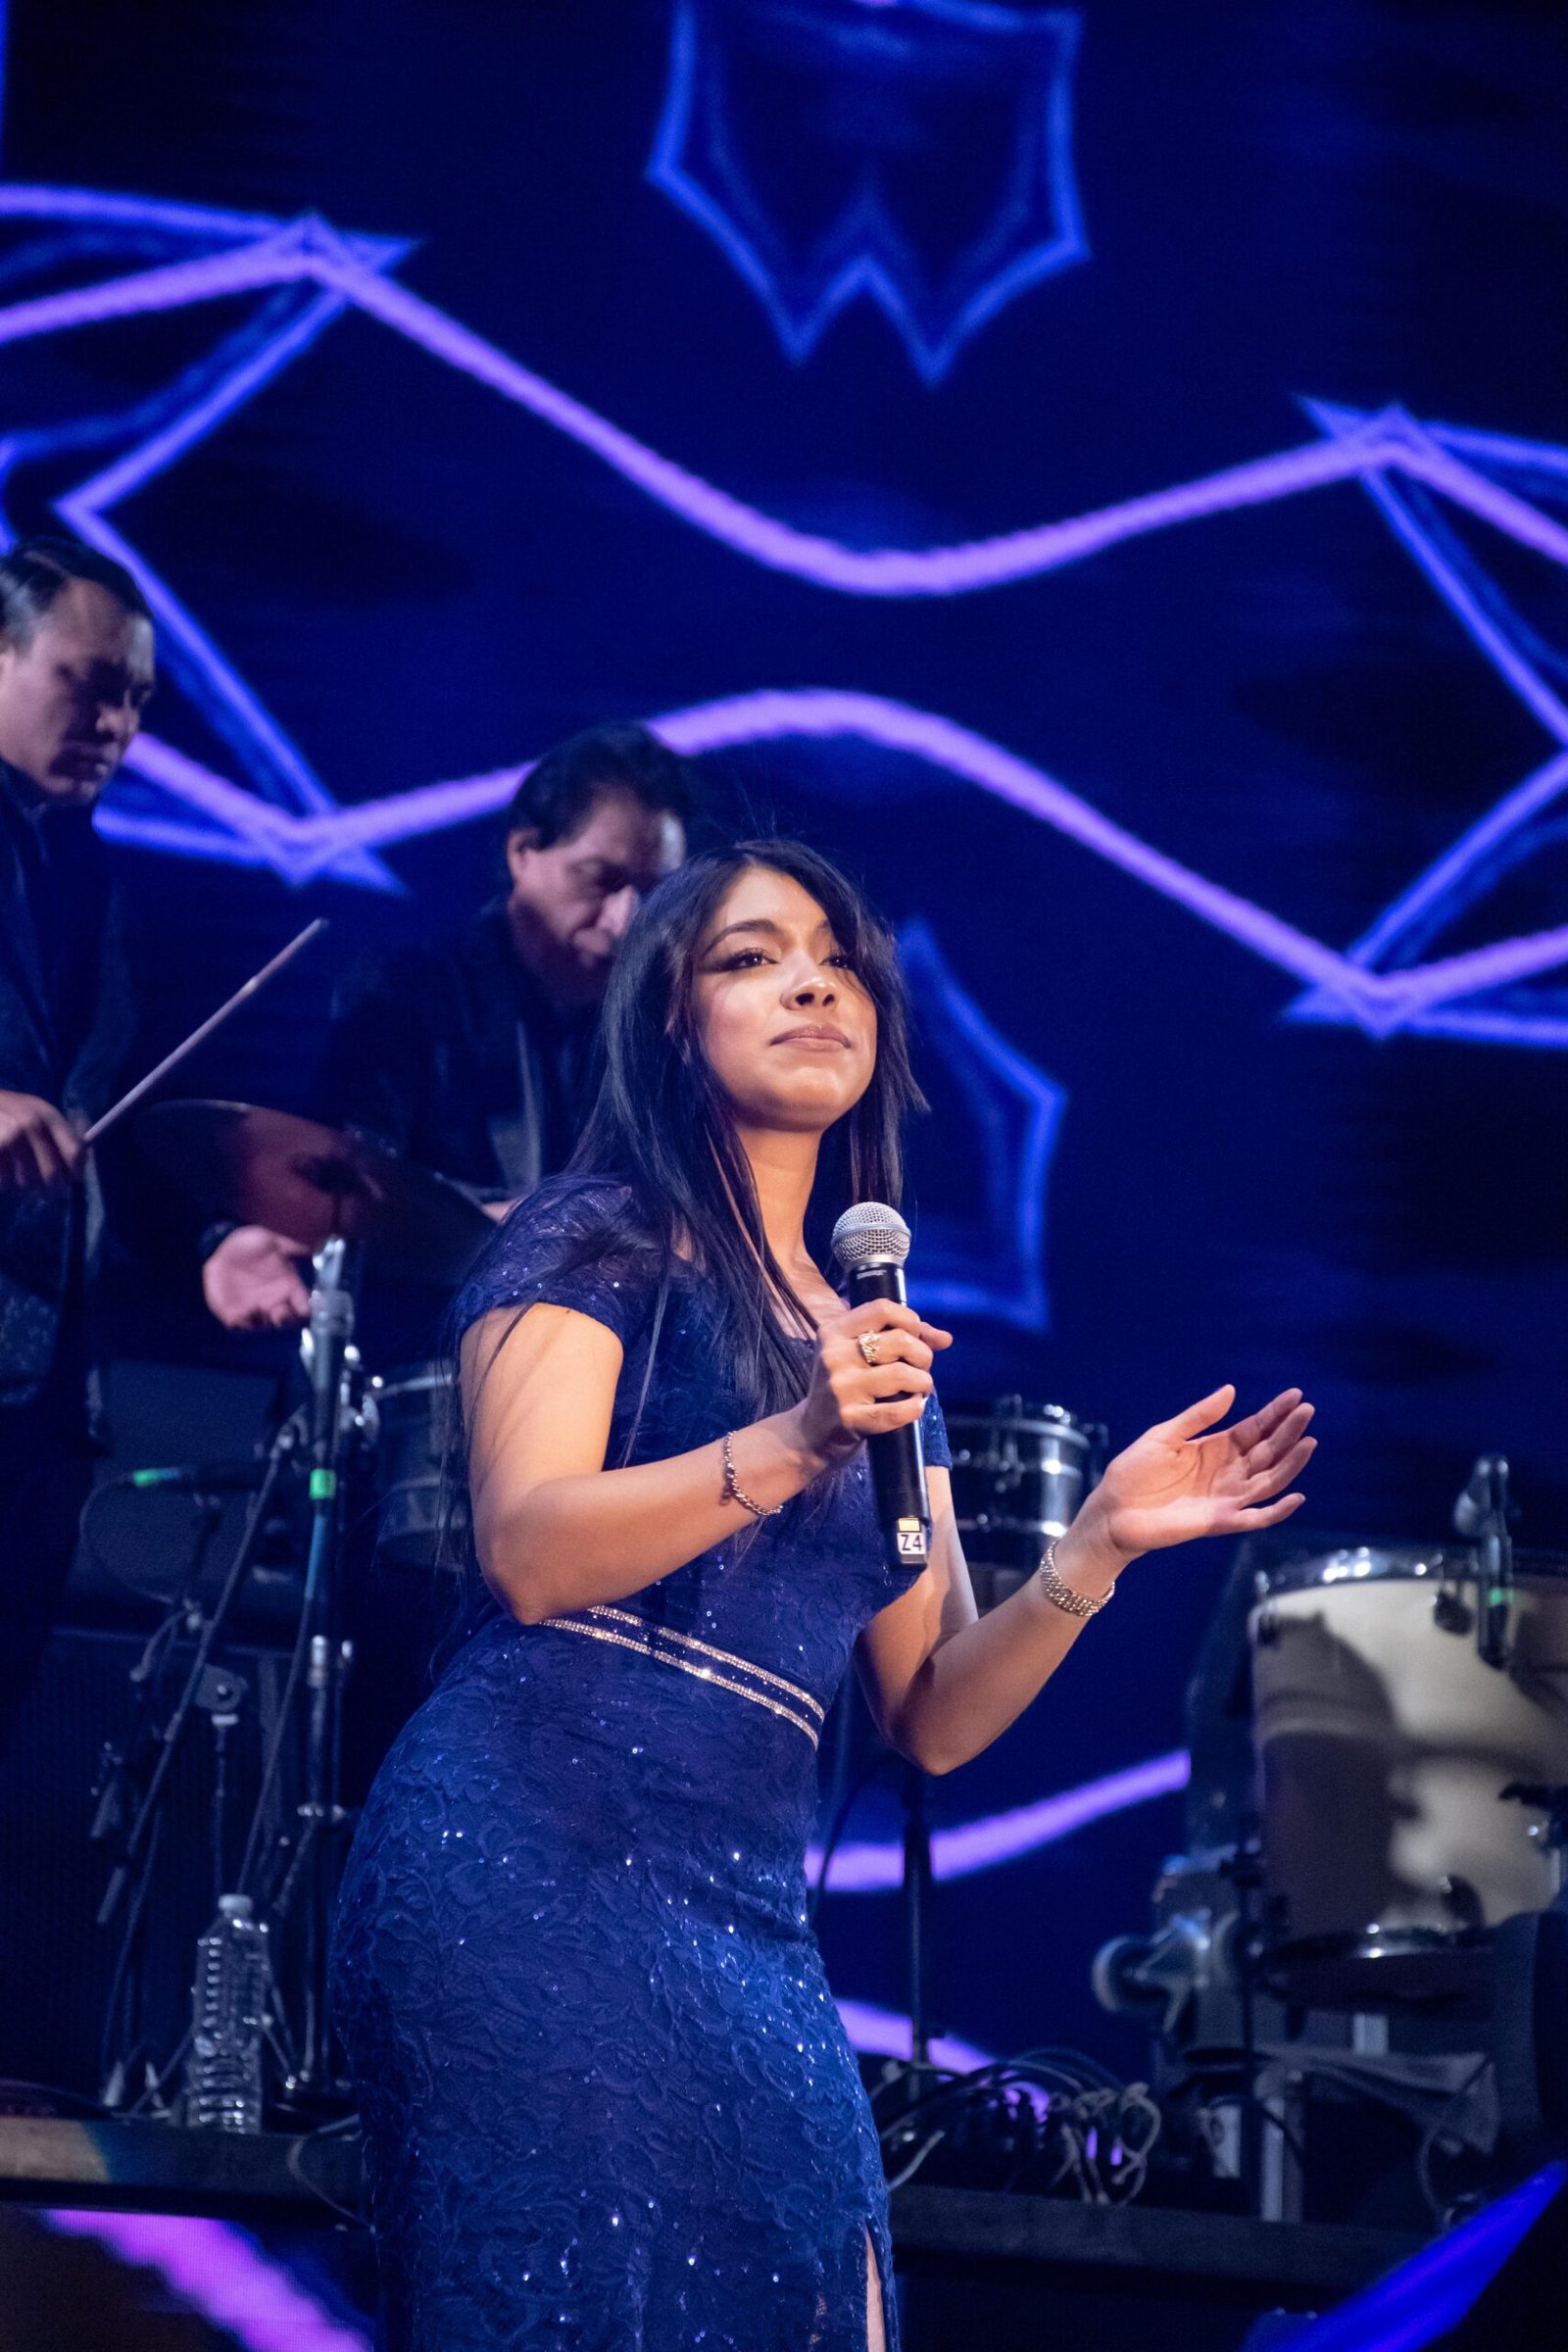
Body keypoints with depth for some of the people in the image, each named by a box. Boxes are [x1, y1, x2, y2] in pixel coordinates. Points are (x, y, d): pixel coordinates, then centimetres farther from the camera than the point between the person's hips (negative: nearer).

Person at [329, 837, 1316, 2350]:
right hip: (539, 1859, -6)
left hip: (746, 1921, 6)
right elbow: (526, 1550, -10)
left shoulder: (882, 1339, 23)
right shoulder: (597, 1238, 6)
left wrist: (1098, 1547, 1)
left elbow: (932, 1717, 16)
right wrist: (791, 1448, -22)